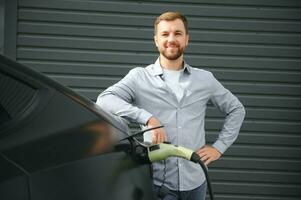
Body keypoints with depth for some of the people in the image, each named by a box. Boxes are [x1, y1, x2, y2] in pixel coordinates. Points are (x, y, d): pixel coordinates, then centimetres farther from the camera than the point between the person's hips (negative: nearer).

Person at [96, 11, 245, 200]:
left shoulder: (205, 79, 9)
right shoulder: (140, 77, 0)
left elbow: (236, 109, 21)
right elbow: (104, 100, -15)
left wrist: (219, 146, 9)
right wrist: (147, 118, -25)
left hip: (195, 182, 3)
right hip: (158, 183, -3)